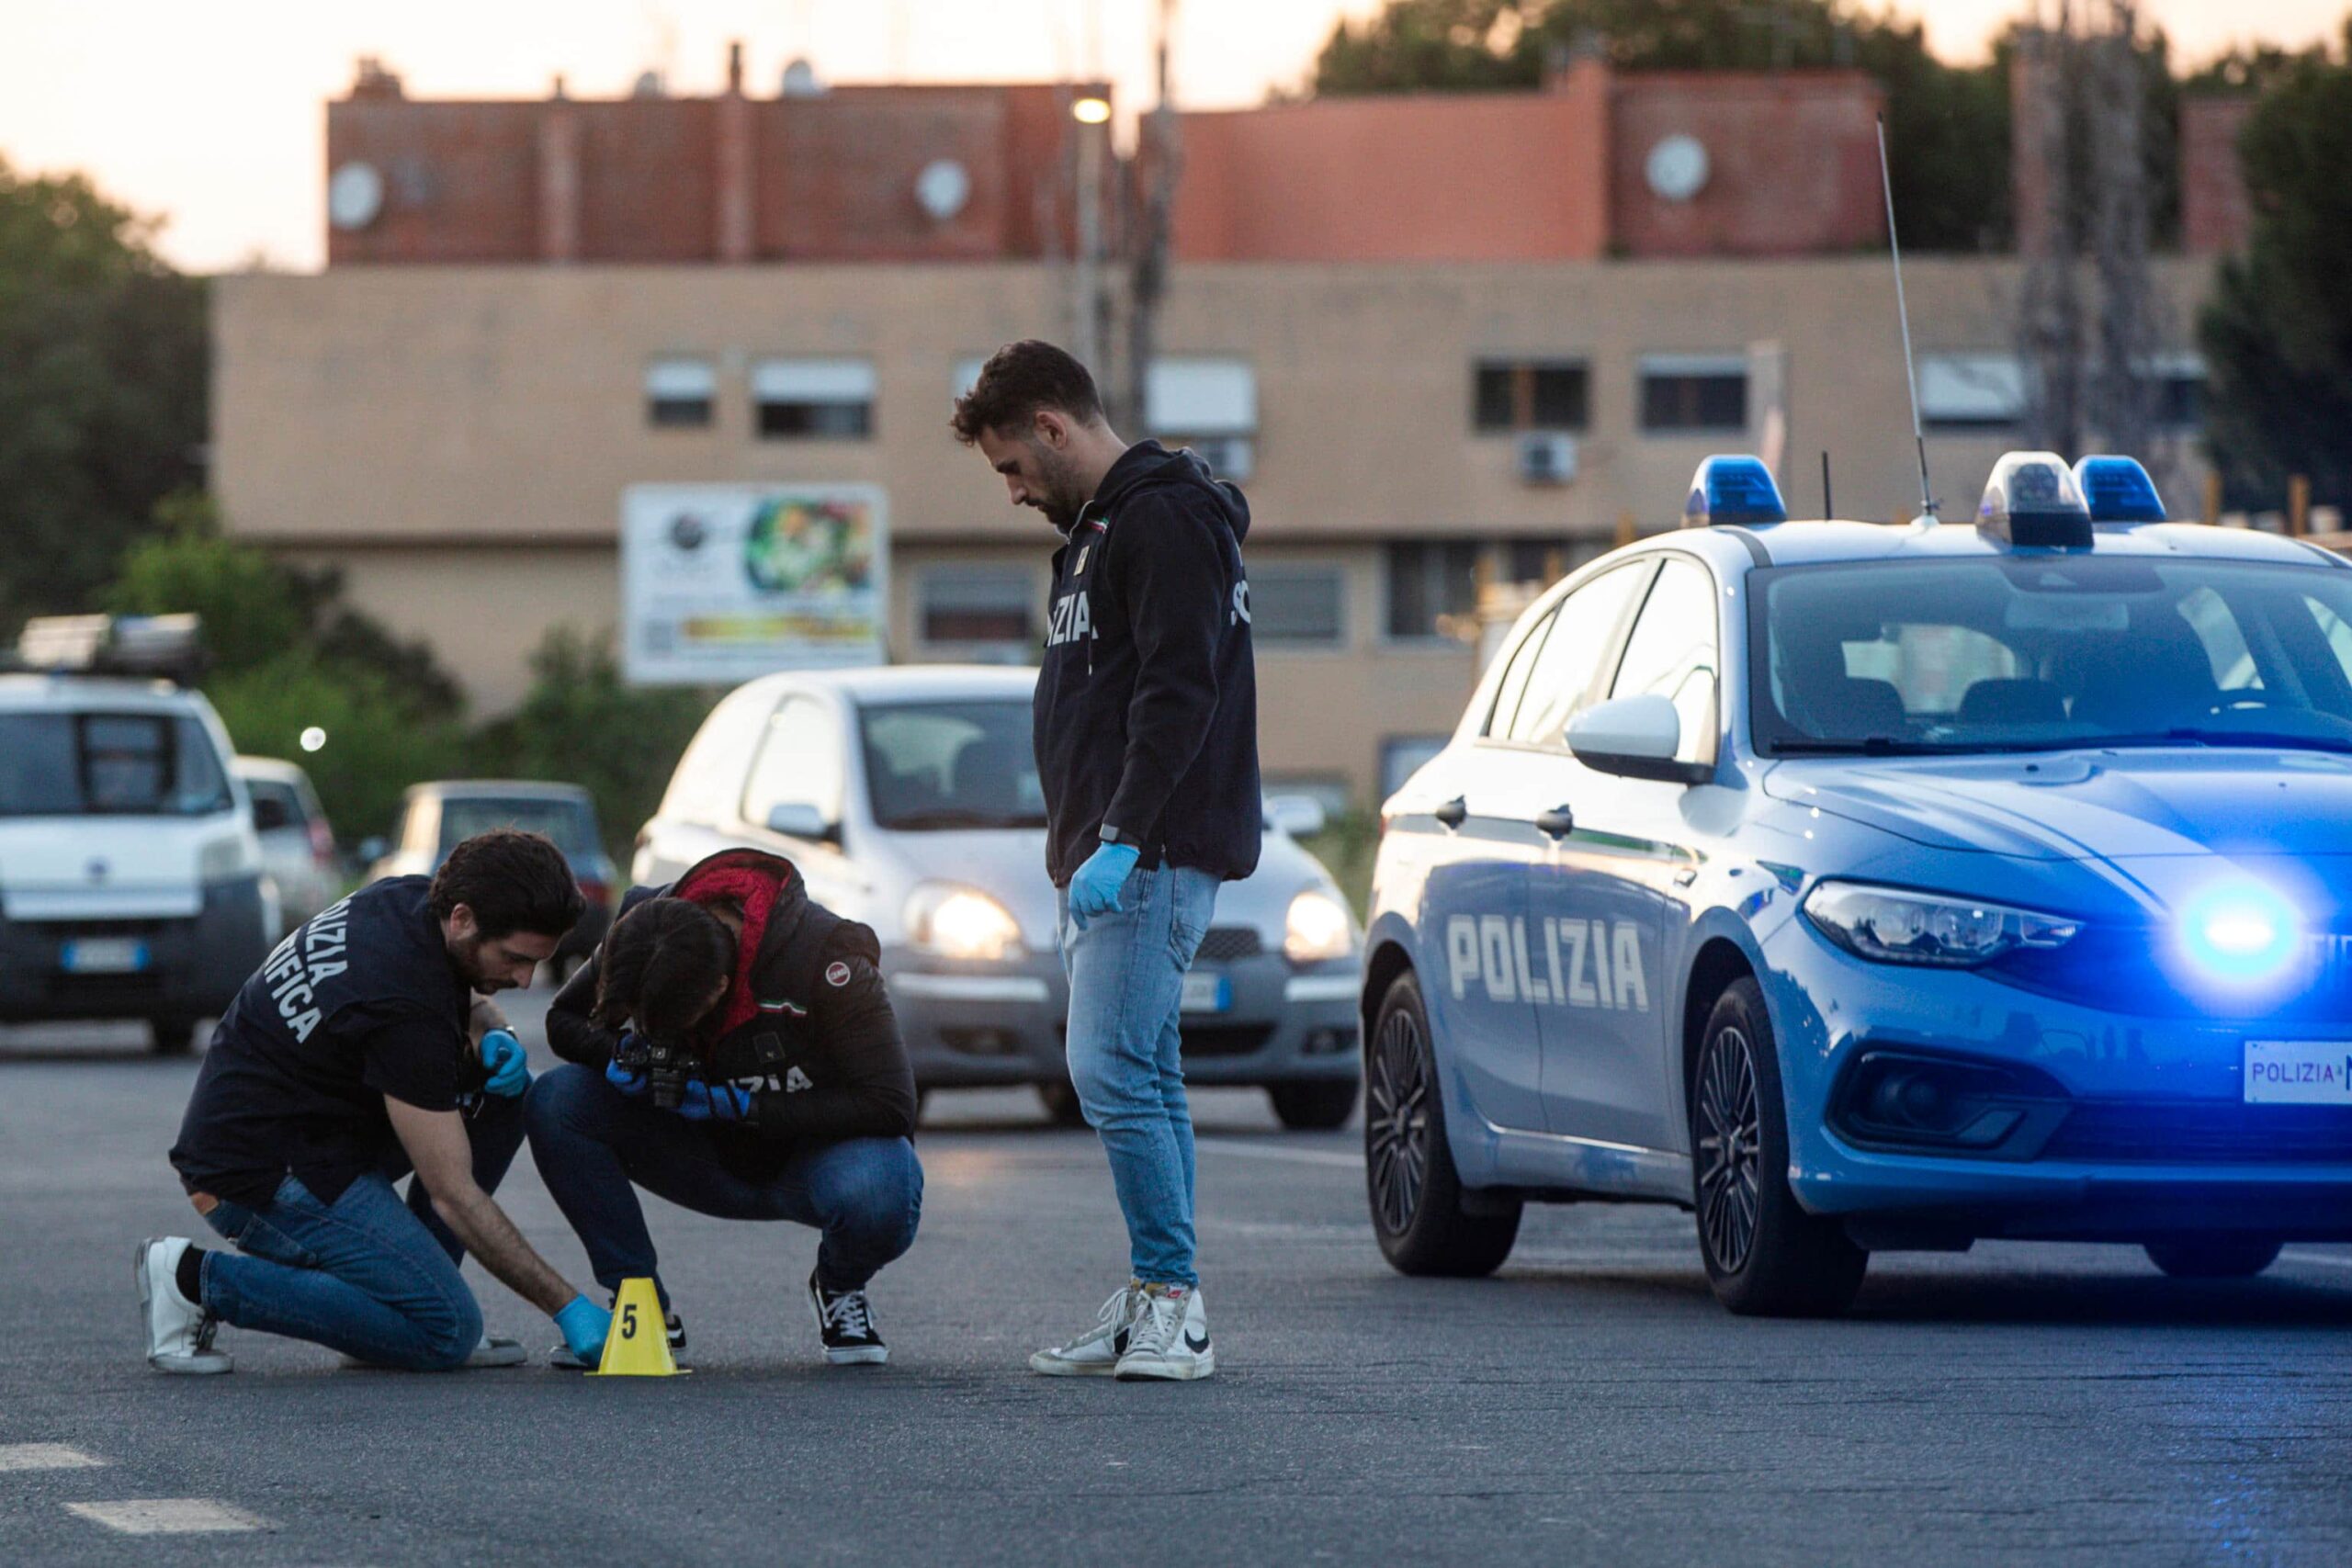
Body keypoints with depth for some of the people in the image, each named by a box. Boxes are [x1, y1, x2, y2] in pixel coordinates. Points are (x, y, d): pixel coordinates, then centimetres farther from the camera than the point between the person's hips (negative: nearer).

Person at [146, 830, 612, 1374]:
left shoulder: (410, 899, -2)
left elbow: (469, 999, 23)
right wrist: (568, 1308, -20)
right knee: (447, 1330, -15)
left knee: (505, 1091, 5)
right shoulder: (405, 1009, -28)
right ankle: (197, 1278, -9)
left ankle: (402, 1285, 9)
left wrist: (493, 1036, -2)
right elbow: (453, 1196, -23)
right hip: (264, 1176, -10)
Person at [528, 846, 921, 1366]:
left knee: (876, 1199, -40)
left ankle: (839, 1290, -2)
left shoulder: (825, 957, -31)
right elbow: (564, 1019, 2)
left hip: (819, 1148, -4)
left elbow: (890, 1107, -29)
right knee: (555, 1101, -20)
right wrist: (620, 1051, -22)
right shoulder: (646, 931, -17)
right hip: (715, 1157, 4)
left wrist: (741, 1105, -31)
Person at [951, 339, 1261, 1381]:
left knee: (1112, 1068, -16)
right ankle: (1154, 1315, 11)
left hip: (1155, 854, -11)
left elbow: (1180, 694, -20)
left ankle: (1172, 1301, -13)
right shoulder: (1097, 527, 22)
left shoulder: (1166, 521, -11)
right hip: (1110, 861, 11)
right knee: (1137, 1077, 9)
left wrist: (1122, 840, -25)